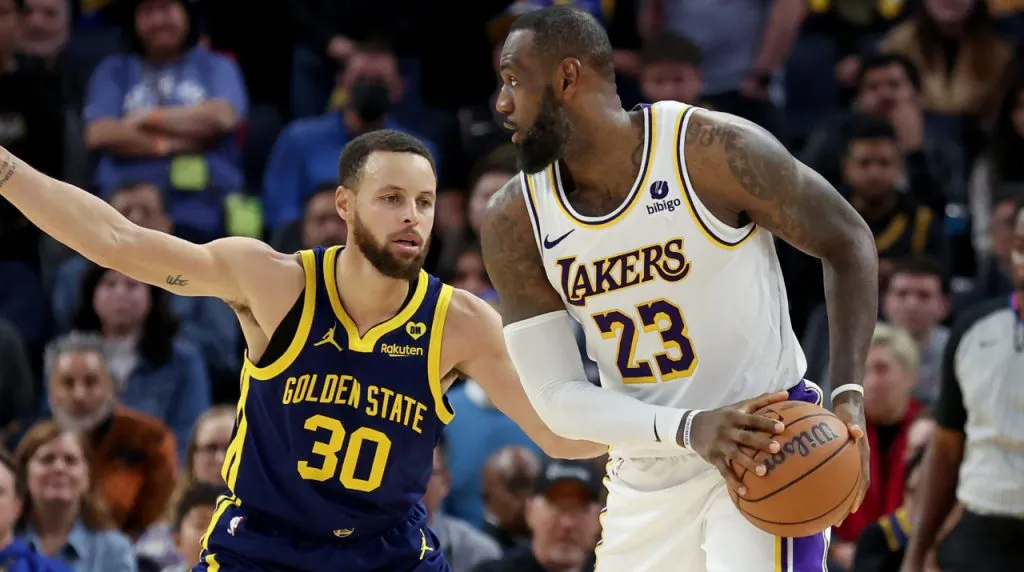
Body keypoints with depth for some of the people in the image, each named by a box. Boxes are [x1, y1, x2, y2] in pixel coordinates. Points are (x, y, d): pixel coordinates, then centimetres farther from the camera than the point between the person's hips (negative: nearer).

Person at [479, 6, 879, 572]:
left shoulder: (715, 151, -17)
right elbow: (555, 396, -10)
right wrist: (689, 430, -27)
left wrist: (848, 393, -19)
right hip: (643, 478, 5)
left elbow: (846, 243, -6)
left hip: (767, 442, -5)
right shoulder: (513, 222, -6)